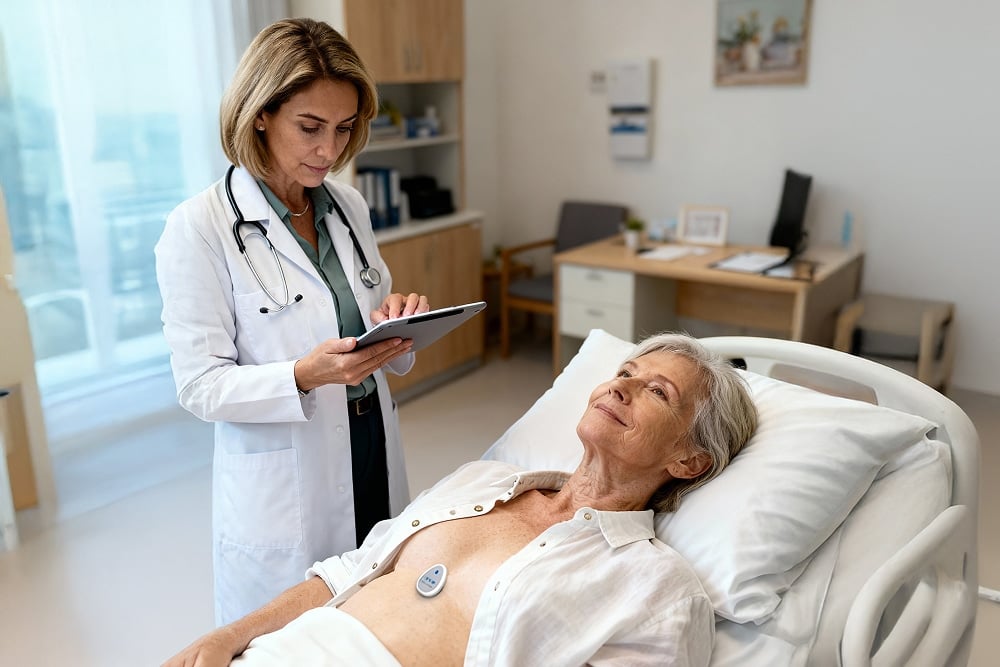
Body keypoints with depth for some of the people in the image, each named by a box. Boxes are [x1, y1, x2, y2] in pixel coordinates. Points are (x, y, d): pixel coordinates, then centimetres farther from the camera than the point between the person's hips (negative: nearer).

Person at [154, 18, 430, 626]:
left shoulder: (349, 205, 3)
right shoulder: (200, 228, -13)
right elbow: (200, 386, -13)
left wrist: (398, 325, -10)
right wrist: (307, 375, -28)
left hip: (376, 474, 5)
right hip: (282, 499, -5)